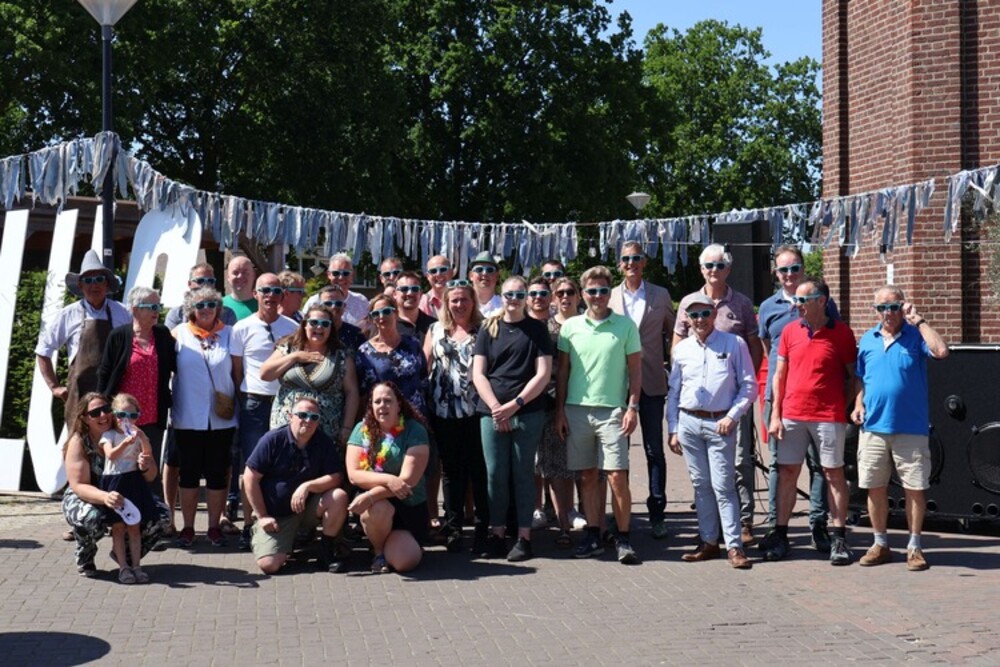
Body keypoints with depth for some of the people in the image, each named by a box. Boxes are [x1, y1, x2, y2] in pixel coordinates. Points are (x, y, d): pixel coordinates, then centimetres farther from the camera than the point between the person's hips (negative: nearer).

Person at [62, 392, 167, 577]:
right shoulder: (78, 442, -15)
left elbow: (150, 478, -5)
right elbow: (78, 486, -23)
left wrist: (146, 467, -31)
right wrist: (105, 497, -43)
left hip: (122, 499, 3)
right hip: (84, 500, -3)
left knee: (160, 515, -20)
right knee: (93, 519, -38)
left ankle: (125, 557, 6)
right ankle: (84, 556, -2)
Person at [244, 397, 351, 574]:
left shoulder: (323, 442, -2)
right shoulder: (273, 440, -11)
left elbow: (336, 477, -9)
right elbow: (250, 477, -10)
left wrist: (307, 486, -25)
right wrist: (262, 516, -11)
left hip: (307, 508, 3)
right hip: (275, 515, -3)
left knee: (339, 497, -25)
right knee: (269, 565, -22)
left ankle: (327, 550, -4)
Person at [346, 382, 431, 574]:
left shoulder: (415, 431, -10)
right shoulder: (362, 430, -2)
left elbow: (408, 480, -18)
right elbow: (354, 474, -10)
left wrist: (371, 495, -29)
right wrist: (388, 480, -26)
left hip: (410, 507, -1)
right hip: (376, 501, 1)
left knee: (403, 562, -18)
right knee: (377, 510, -36)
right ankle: (378, 551, -2)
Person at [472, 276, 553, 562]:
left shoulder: (537, 329, 5)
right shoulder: (489, 329, 9)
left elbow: (543, 374, -3)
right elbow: (478, 373, 4)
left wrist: (514, 404, -12)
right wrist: (496, 407, -9)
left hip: (528, 413, -1)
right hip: (492, 412, 2)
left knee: (523, 474, 2)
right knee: (495, 474, 4)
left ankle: (524, 537, 7)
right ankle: (497, 532, 14)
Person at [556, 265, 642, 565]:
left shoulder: (625, 325, 2)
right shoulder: (570, 327, 7)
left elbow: (635, 369, 4)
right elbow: (562, 371, 10)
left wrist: (632, 407, -4)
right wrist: (559, 410, 5)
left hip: (612, 410, -2)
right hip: (577, 409, 2)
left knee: (617, 476, -6)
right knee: (587, 476, 7)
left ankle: (623, 538, 4)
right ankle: (593, 535, 16)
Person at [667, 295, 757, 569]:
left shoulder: (734, 344, -1)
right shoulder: (681, 349, 8)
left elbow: (749, 385, 1)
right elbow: (674, 391, 14)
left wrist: (732, 416, -9)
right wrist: (673, 429, 10)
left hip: (720, 423, -3)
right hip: (689, 422, 3)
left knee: (722, 485, -7)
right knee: (700, 484, 9)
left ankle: (734, 545, -3)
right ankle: (708, 542, 17)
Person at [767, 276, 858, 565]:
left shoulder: (841, 332, -2)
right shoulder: (790, 331, 7)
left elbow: (852, 376, 5)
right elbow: (779, 375, 10)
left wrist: (845, 407, -3)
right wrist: (775, 414, 5)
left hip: (829, 416, -3)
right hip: (792, 415, 3)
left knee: (834, 474, 3)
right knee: (787, 473, 5)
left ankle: (838, 539, 9)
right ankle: (780, 537, 12)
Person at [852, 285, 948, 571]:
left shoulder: (915, 336, -1)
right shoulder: (867, 339, 10)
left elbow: (941, 351, -21)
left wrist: (918, 320, -15)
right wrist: (858, 404, 2)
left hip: (911, 428, -3)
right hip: (874, 427, 3)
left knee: (914, 488, 2)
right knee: (875, 488, 8)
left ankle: (914, 547, 14)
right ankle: (880, 544, 21)